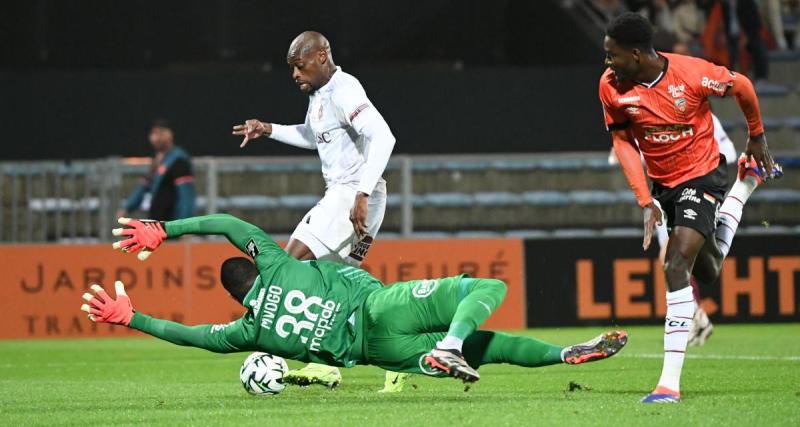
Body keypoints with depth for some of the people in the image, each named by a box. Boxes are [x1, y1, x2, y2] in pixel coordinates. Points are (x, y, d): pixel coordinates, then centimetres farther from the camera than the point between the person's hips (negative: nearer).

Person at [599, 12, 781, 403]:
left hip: (702, 174, -6)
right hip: (663, 182, 6)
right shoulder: (611, 86, -14)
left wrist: (757, 136, 9)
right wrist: (646, 201, -9)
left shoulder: (691, 74, -25)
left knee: (677, 267, -23)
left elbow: (741, 86, -6)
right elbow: (623, 142, -2)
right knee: (707, 271, 22)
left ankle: (670, 382, -25)